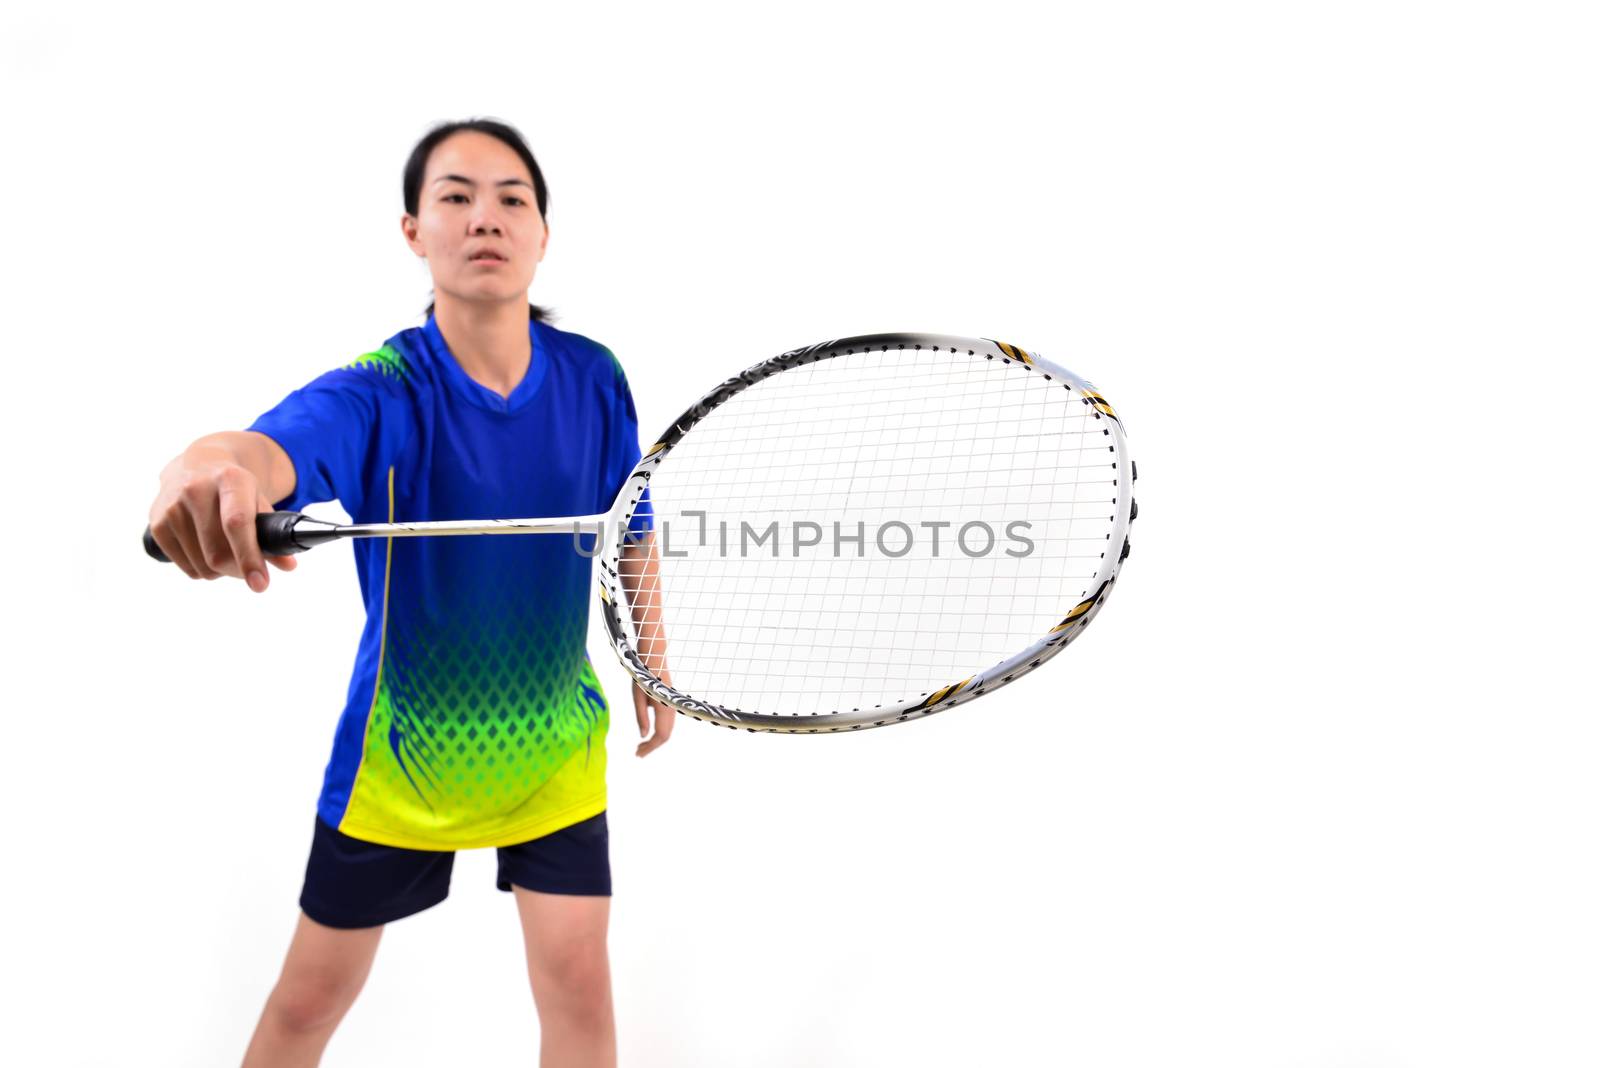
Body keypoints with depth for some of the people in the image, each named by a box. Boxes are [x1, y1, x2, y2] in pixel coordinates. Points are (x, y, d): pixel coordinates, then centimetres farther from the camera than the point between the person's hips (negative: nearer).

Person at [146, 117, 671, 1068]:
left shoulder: (594, 377, -9)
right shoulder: (380, 394, -20)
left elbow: (631, 532, 5)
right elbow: (279, 444, -43)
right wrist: (212, 466, -67)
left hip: (555, 741, 2)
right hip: (400, 746, -1)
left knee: (578, 984, 4)